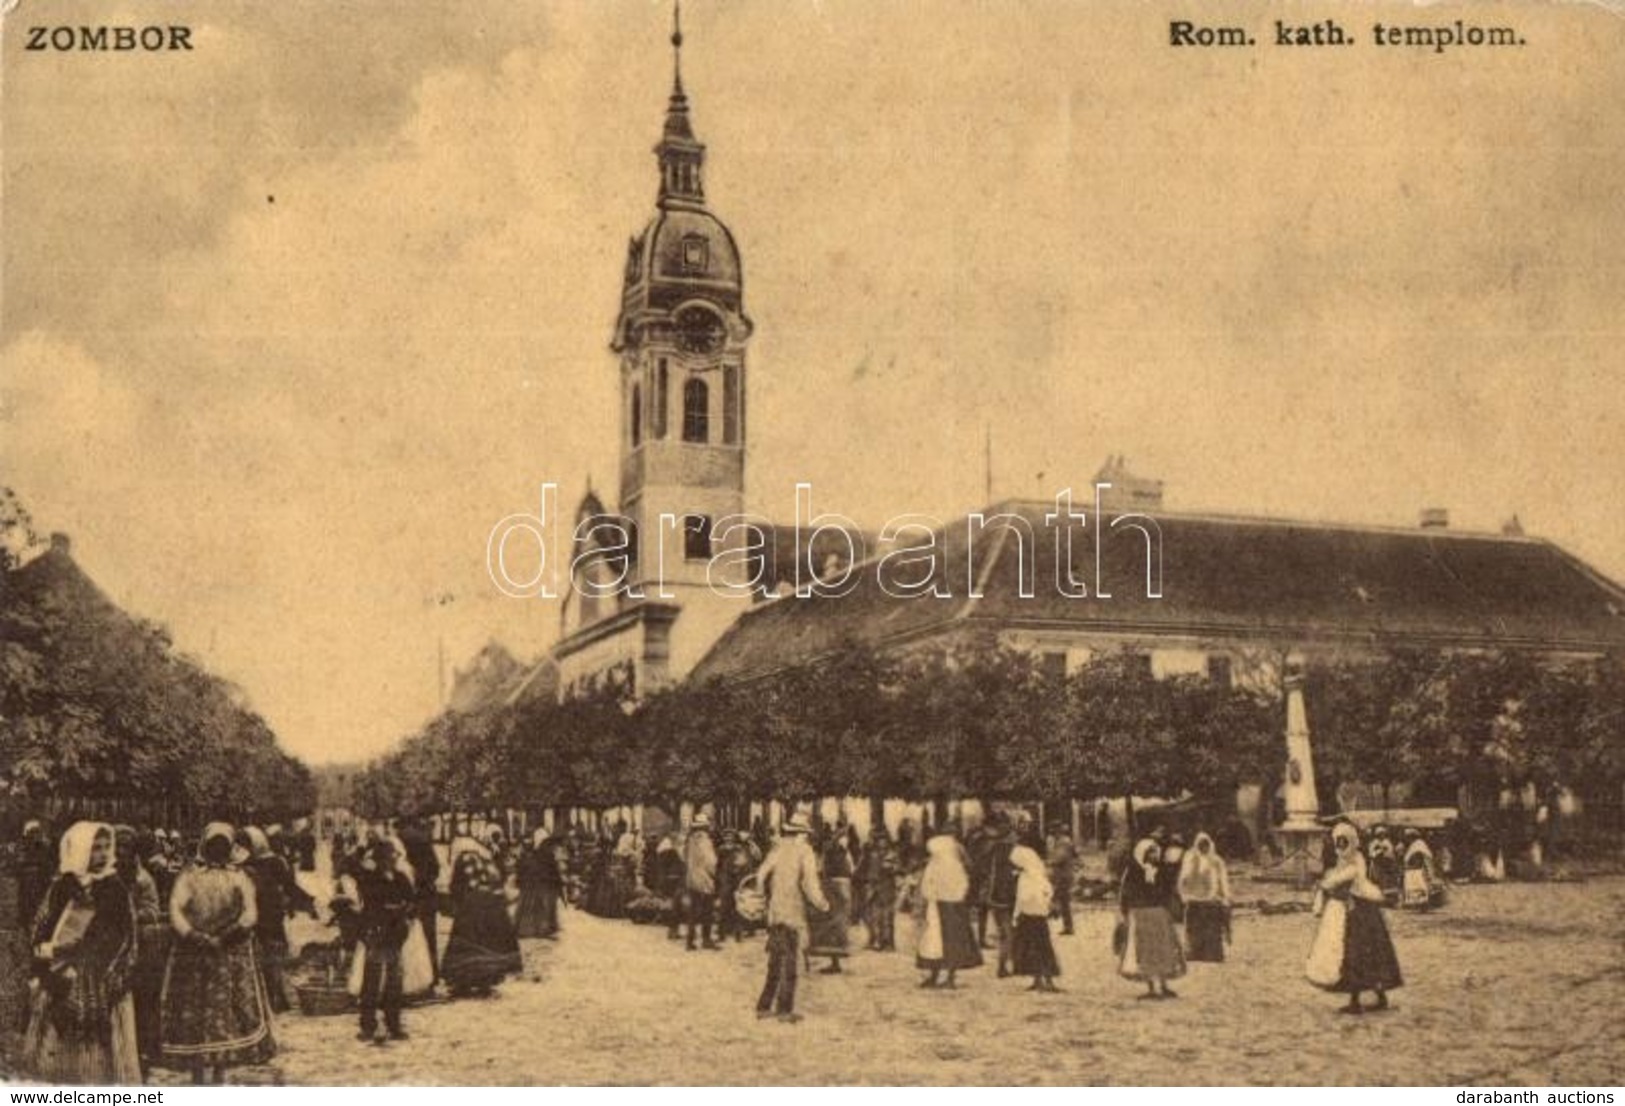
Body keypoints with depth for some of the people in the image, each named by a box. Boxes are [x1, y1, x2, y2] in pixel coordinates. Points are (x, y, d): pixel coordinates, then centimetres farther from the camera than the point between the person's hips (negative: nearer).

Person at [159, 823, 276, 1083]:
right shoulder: (188, 877, 7)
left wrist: (233, 932, -20)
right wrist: (194, 936, -18)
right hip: (193, 956, 0)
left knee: (226, 1011, 1)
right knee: (192, 1013, 1)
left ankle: (220, 1077, 6)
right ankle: (197, 1079, 5)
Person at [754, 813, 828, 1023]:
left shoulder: (779, 848, 5)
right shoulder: (804, 851, -9)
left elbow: (761, 875, 7)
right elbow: (809, 882, -16)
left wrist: (767, 896, 23)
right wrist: (821, 903, -2)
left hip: (774, 911, 5)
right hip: (793, 911, -5)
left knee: (775, 960, 14)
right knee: (790, 961, 2)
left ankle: (764, 1006, 15)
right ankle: (784, 1009, 3)